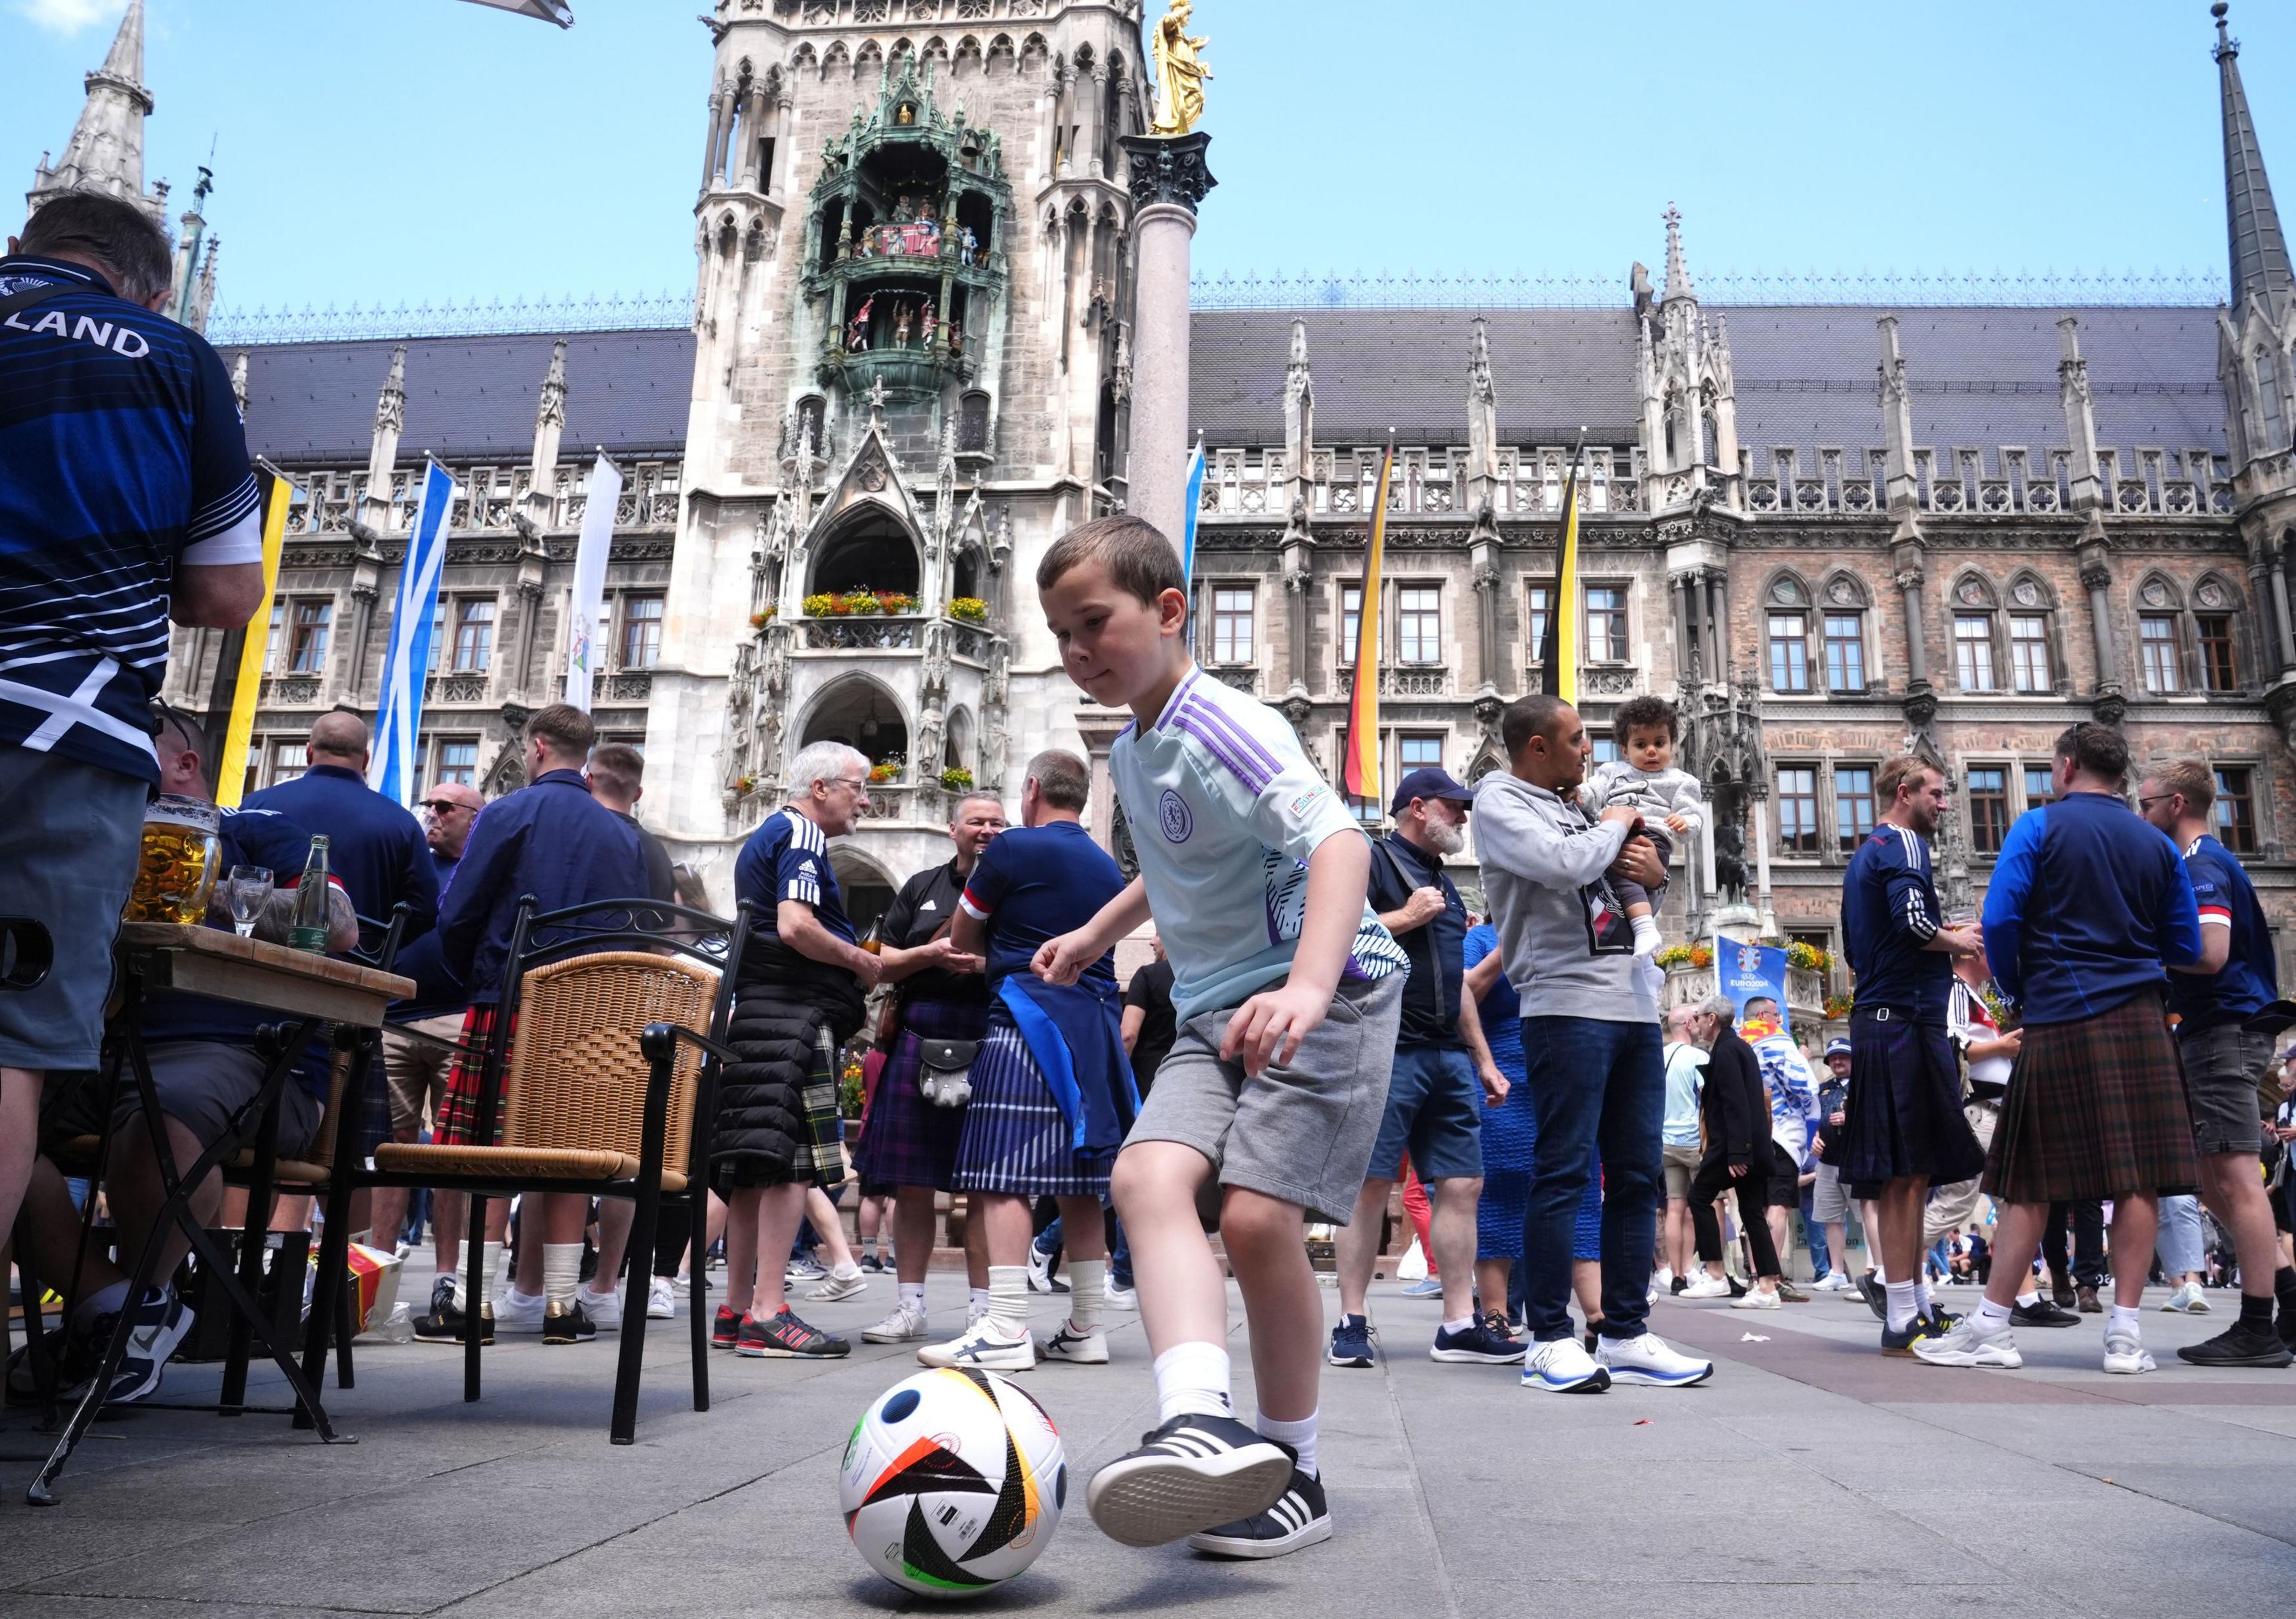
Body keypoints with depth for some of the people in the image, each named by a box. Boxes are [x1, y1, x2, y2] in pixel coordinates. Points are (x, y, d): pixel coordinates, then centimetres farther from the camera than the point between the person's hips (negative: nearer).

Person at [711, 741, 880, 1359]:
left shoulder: (765, 835, 26)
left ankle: (735, 1309, 13)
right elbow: (794, 926, -20)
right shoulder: (802, 834, -6)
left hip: (756, 1009, 10)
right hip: (795, 1011, -10)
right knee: (793, 1159, -12)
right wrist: (858, 960, -6)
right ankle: (767, 1310, -13)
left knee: (753, 1167, 9)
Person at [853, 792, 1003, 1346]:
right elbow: (884, 964, 13)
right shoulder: (922, 888, 17)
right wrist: (932, 953, -4)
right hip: (920, 1038, 3)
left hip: (990, 1043, -2)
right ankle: (909, 1306, 12)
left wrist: (990, 964, -13)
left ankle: (983, 1310, 6)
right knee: (912, 1182, 3)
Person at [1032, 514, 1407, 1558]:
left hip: (1330, 995, -8)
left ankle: (1295, 1474, 5)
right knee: (1146, 1175, -18)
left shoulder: (1222, 726, -14)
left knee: (1256, 1215, -15)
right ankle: (1200, 1424, -30)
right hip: (1215, 1011, 8)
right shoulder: (1130, 751, 15)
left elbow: (1337, 838, -30)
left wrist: (1309, 983, -44)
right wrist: (1096, 935, 38)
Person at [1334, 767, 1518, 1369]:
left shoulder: (1444, 884, 25)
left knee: (1463, 1183, 4)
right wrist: (1405, 918, -11)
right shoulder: (1373, 862, 0)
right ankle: (1351, 1323, 2)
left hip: (1448, 1057, 8)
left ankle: (1460, 1326, 9)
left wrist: (1485, 1060, 23)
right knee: (1371, 1184, -6)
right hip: (1387, 1049, -8)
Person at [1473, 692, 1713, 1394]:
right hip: (1568, 1007, -8)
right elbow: (1566, 865, -20)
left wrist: (1653, 872, 4)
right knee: (1564, 1173, -6)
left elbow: (1632, 876, 28)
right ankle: (1550, 1341, 1)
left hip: (1635, 1006, 8)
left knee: (1637, 1175, 8)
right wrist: (1616, 826, -1)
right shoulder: (1500, 802, -3)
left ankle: (1626, 1336, 15)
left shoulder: (1575, 806, 20)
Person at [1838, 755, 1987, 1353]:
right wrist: (1960, 941, -3)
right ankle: (1904, 1320, -6)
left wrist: (1946, 936, 23)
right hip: (1907, 1018, -10)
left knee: (1908, 1173, 12)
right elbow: (1912, 922, -22)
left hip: (1876, 1019, 10)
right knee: (1908, 1172, -9)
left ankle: (1916, 1304, 18)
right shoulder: (1903, 844, -6)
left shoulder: (1863, 857, 23)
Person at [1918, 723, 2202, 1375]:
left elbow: (2000, 918, -11)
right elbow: (2186, 948, 11)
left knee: (2031, 1180, 0)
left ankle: (1992, 1327, 3)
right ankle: (2126, 1333, 3)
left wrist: (2014, 991, 6)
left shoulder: (2040, 826, -2)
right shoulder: (2158, 844, 11)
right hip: (2142, 1021, 3)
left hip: (2060, 1021, -3)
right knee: (2138, 1177, 3)